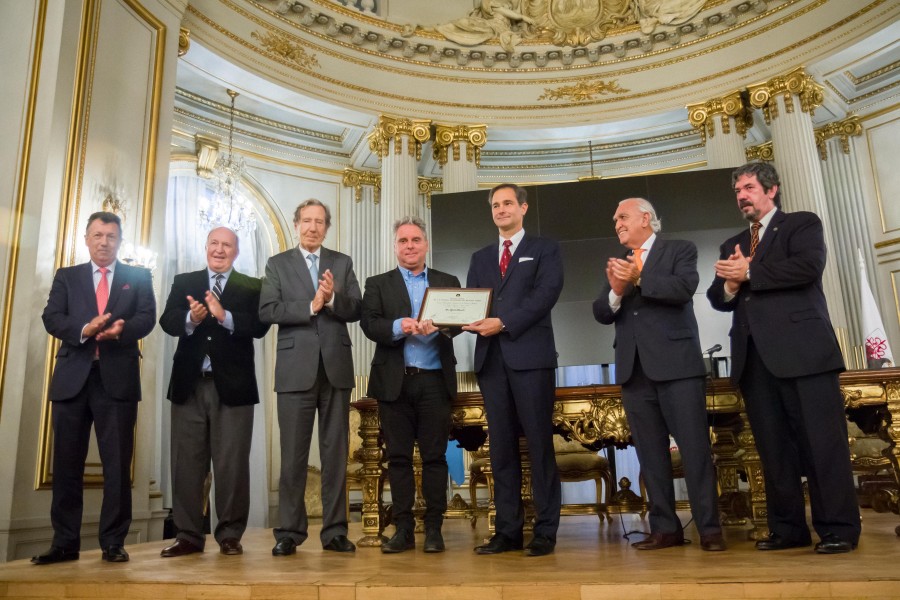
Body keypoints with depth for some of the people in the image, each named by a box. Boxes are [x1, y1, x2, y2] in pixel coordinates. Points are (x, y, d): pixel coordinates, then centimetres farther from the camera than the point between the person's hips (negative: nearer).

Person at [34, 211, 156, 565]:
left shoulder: (138, 277, 11)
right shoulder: (66, 277, 14)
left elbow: (147, 318, -1)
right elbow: (51, 318, 1)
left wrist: (121, 330, -22)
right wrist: (83, 330, -18)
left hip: (118, 379, -1)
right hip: (73, 378, 2)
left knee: (117, 465, 0)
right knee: (66, 464, 5)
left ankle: (113, 543, 8)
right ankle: (65, 542, 15)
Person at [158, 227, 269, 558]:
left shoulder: (252, 287, 6)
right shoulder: (183, 282, 12)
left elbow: (260, 325, -10)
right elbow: (167, 322, -2)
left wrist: (225, 317, -24)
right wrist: (191, 319, -23)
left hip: (232, 385, -2)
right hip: (189, 384, 2)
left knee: (232, 464, 3)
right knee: (186, 462, 7)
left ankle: (230, 535, 15)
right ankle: (189, 535, 18)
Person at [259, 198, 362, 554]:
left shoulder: (342, 263, 13)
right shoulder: (278, 264, 9)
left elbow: (356, 311, 4)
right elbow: (267, 311, -4)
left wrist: (333, 298, -15)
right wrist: (311, 307, -12)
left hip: (336, 368, 2)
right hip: (296, 370, -1)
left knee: (336, 453, 5)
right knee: (293, 455, 2)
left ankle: (335, 531, 13)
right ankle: (289, 532, 12)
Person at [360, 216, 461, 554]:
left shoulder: (448, 282, 13)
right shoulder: (377, 285, 11)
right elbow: (369, 324, -3)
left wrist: (438, 327, -21)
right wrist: (398, 327, -21)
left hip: (434, 380, 0)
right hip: (394, 381, 0)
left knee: (435, 455, 2)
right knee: (398, 456, 5)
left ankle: (434, 529, 12)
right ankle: (403, 529, 14)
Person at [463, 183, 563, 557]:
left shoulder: (545, 249, 9)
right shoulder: (480, 258, 22)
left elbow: (546, 294, -7)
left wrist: (504, 323, -16)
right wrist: (471, 322, -10)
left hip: (530, 355, -4)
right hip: (491, 358, 4)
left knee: (539, 444, -2)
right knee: (501, 446, 6)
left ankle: (545, 531, 6)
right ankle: (508, 531, 12)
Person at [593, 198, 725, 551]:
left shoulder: (680, 250, 6)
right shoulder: (617, 264, 19)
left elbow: (684, 288, -13)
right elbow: (601, 314, 8)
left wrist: (639, 279, -17)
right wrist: (616, 290, -11)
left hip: (676, 364, -5)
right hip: (634, 369, 5)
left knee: (695, 447, -4)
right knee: (650, 453, 6)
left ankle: (709, 529, 4)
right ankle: (665, 528, 13)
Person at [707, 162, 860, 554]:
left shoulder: (803, 225, 8)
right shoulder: (732, 246, 24)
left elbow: (809, 266, -12)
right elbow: (718, 299, 15)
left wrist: (749, 273, -8)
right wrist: (729, 285, -7)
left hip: (801, 349, -5)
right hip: (755, 356, 5)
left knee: (822, 440, -4)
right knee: (773, 447, 6)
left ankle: (838, 529, 4)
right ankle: (788, 528, 13)